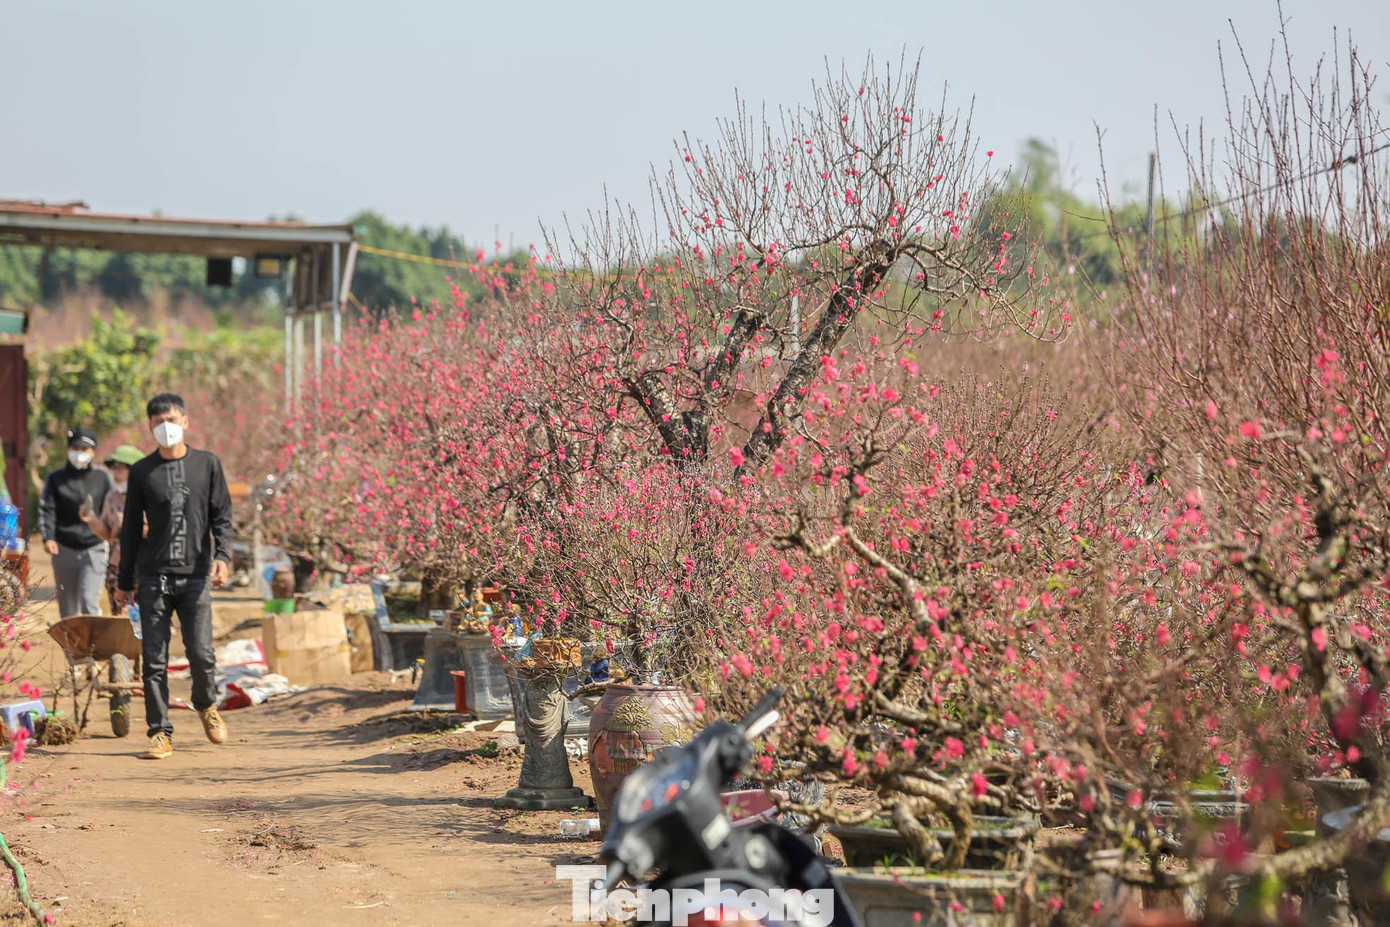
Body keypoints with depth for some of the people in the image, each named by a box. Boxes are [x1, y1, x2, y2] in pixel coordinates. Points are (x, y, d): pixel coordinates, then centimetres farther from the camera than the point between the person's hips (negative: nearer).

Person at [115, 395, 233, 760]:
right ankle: (160, 734, 4)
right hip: (153, 578, 1)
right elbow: (131, 528, 13)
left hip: (196, 576, -1)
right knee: (154, 659, -2)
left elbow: (222, 517, 8)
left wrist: (223, 555, -10)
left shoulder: (207, 464, 8)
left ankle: (206, 705, 25)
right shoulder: (142, 472, 9)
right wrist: (124, 581, 13)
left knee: (201, 653, -6)